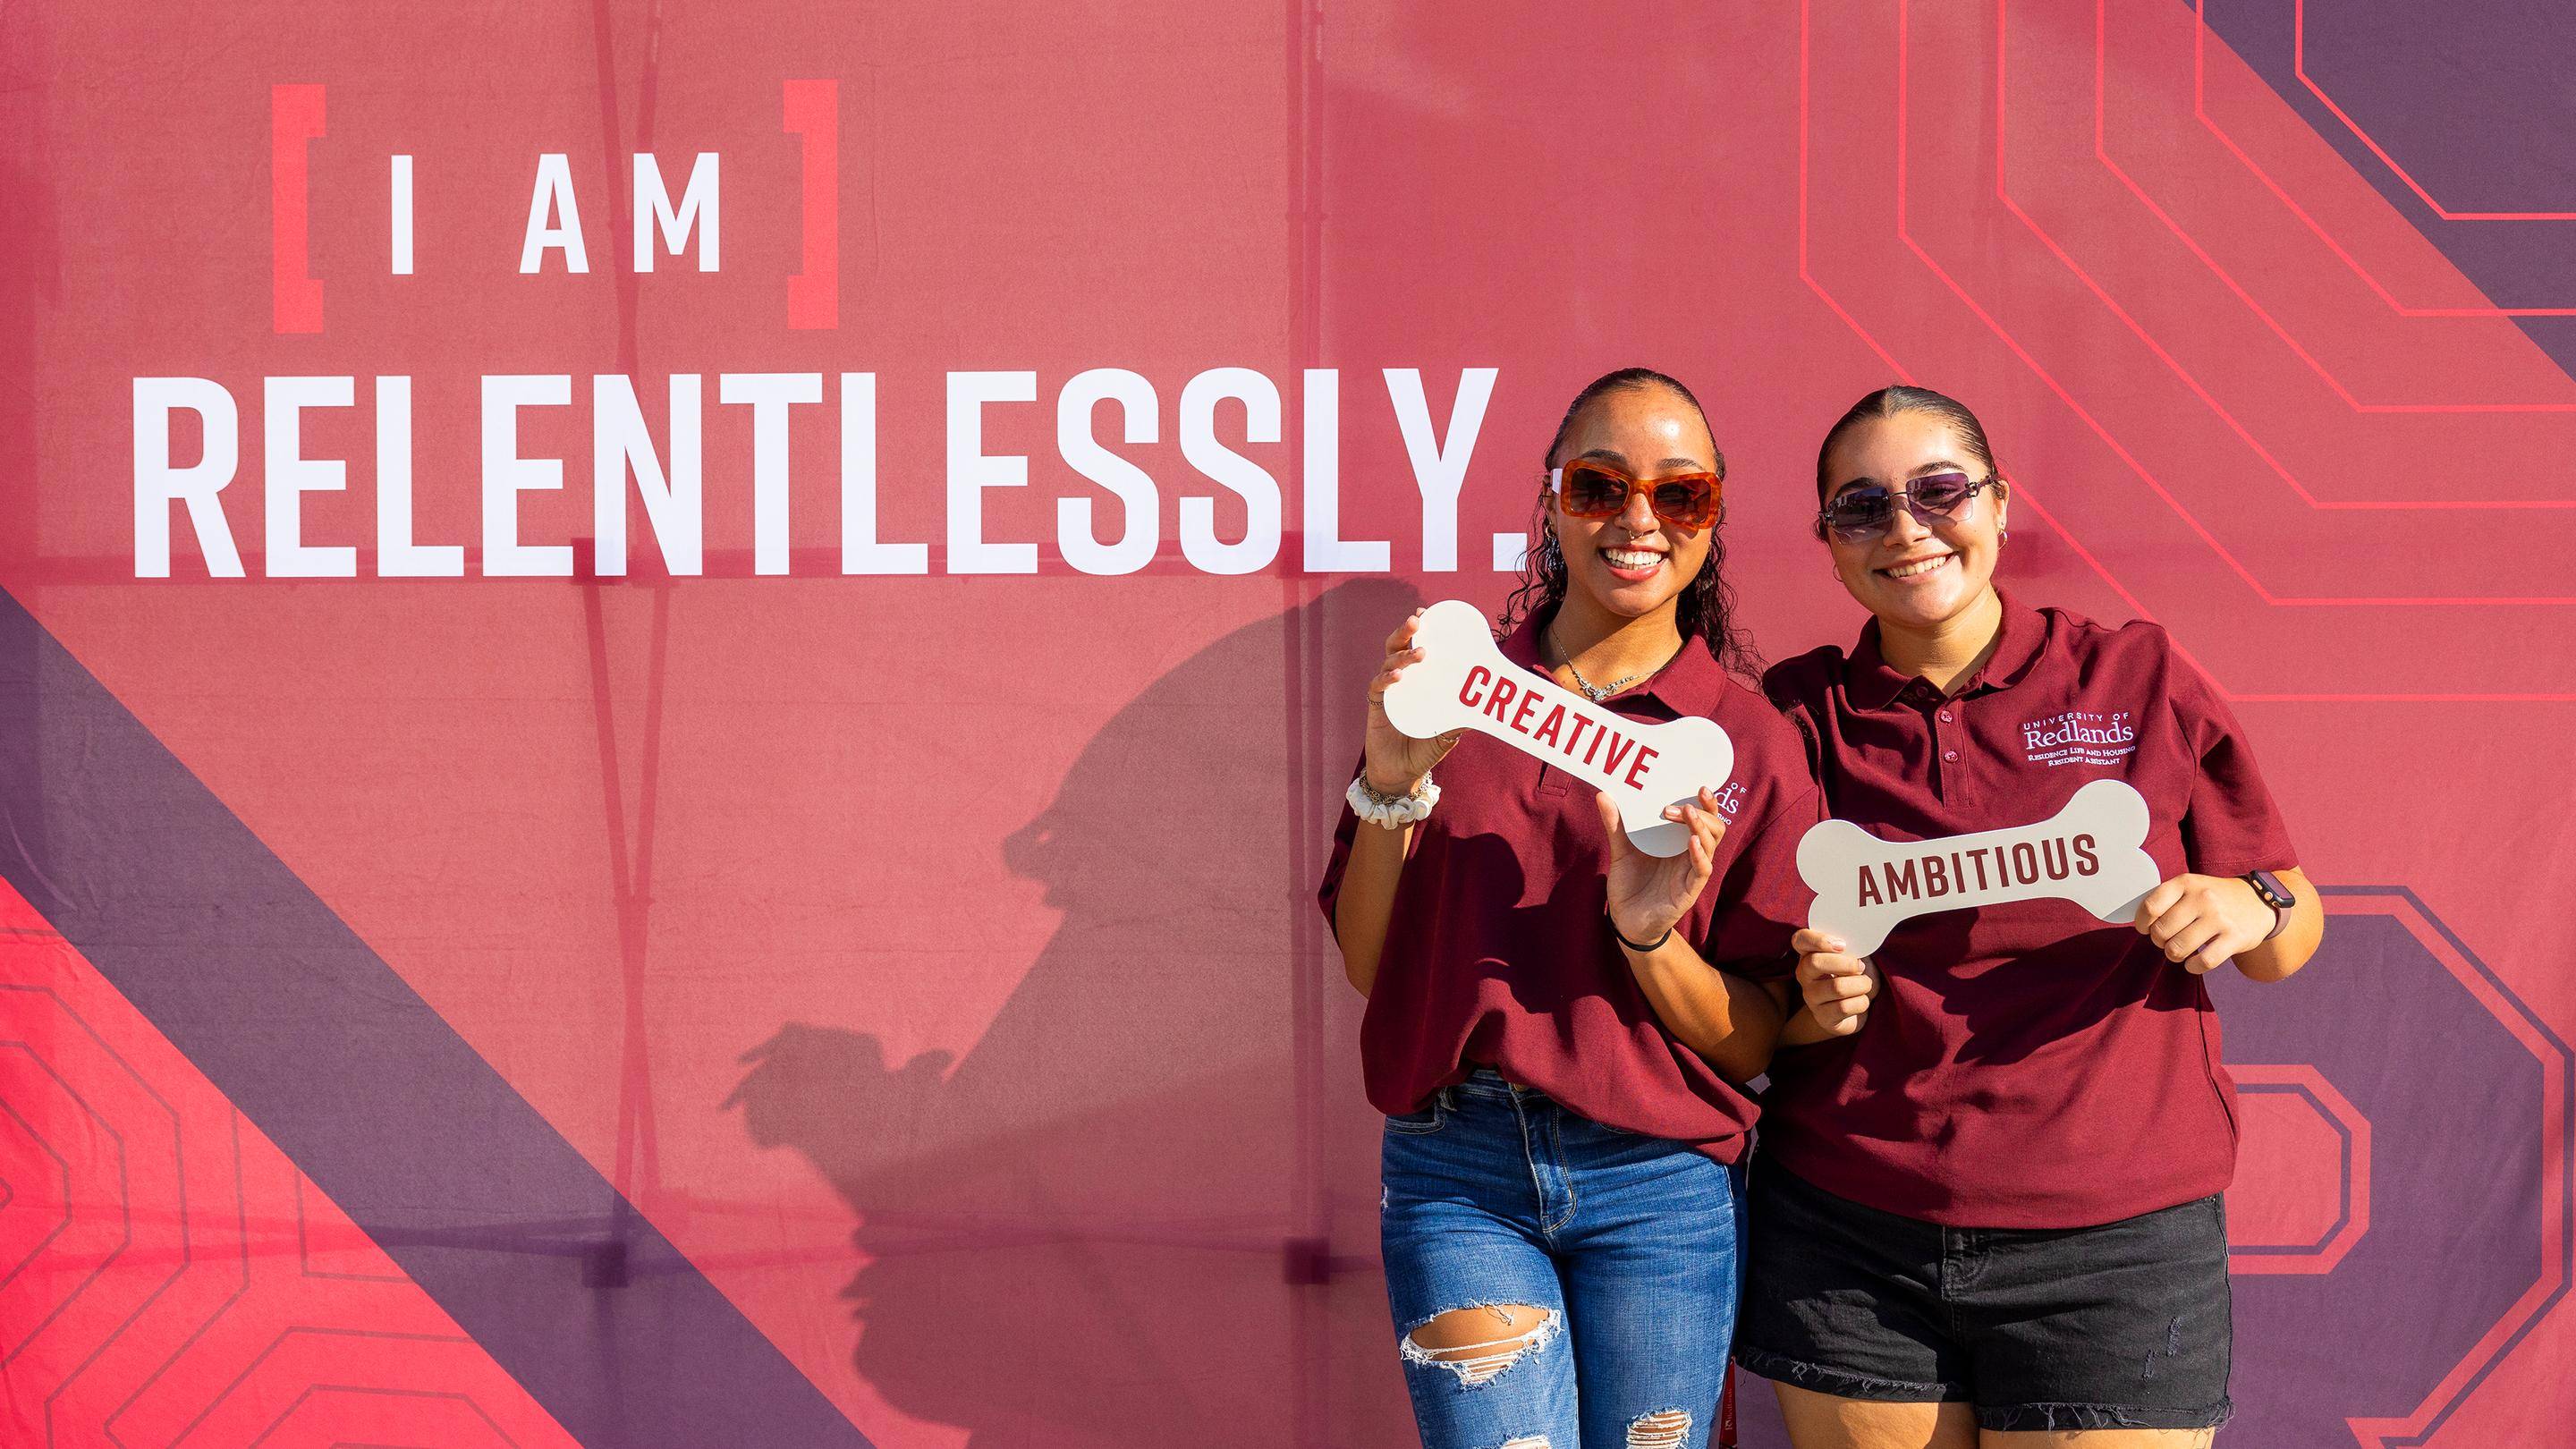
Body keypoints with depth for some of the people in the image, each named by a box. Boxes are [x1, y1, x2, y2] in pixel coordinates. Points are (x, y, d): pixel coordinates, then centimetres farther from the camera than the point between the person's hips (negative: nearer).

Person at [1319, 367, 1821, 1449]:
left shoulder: (1753, 743, 1)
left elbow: (1758, 1044, -1)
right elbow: (1367, 964, 3)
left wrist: (1651, 937, -18)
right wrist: (1392, 785, -11)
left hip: (1657, 1185, 0)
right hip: (1457, 1172, 0)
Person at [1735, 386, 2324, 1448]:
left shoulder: (2139, 680, 2)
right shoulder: (1798, 715, 5)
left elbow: (2292, 939, 6)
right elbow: (1752, 995, 11)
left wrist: (2250, 909, -15)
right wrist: (1812, 1003, -10)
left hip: (2113, 1242, -1)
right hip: (1846, 1238, 1)